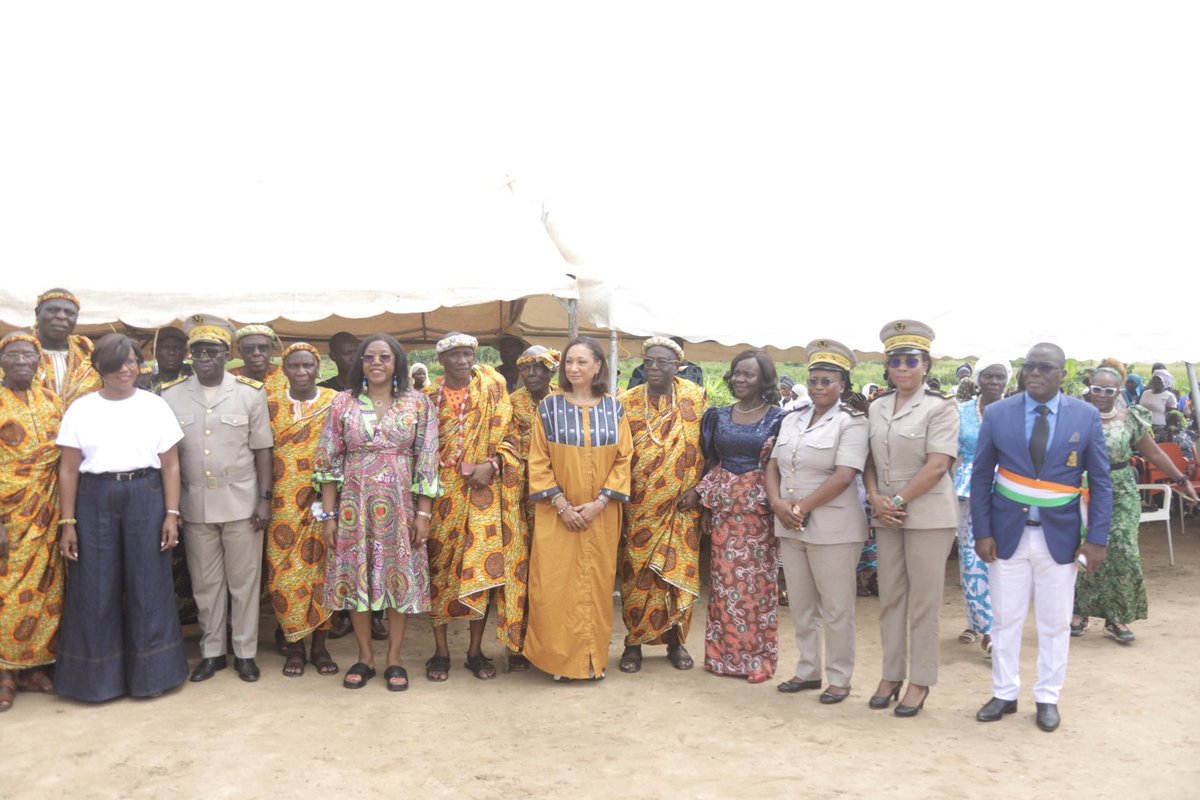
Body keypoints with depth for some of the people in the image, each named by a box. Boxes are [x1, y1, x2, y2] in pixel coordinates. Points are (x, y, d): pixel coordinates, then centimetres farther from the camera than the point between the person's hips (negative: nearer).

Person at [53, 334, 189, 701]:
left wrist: (171, 514, -4)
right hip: (94, 501, 0)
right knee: (95, 589, 5)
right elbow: (68, 469, 4)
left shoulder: (155, 406, 4)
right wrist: (67, 523, -1)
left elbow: (170, 465, 3)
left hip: (146, 499, 0)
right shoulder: (81, 409, 5)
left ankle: (149, 672, 18)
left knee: (148, 586, 4)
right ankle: (98, 676, 20)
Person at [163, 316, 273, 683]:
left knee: (244, 581, 6)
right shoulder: (172, 397, 2)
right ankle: (211, 651, 25)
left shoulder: (251, 393, -2)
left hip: (241, 503, -1)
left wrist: (264, 498, -4)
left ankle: (245, 652, 18)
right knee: (205, 583, 11)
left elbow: (262, 450, 1)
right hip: (195, 506, 2)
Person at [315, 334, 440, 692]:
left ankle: (394, 658, 18)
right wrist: (329, 515, -2)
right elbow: (329, 462, 2)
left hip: (400, 505, -1)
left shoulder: (418, 404, 1)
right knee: (356, 577, 6)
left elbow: (427, 462, -1)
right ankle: (364, 657, 22)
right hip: (355, 505, 1)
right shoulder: (343, 403, 3)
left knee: (400, 577, 4)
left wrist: (423, 514, -6)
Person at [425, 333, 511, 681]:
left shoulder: (491, 381, 2)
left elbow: (502, 427, 1)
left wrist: (490, 464, -11)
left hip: (481, 486, 0)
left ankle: (476, 649, 12)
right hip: (440, 488, 1)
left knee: (481, 564, -1)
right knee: (439, 563, 4)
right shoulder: (429, 394, 3)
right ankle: (441, 650, 16)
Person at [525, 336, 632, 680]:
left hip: (601, 514, 1)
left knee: (597, 583, 6)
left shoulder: (613, 407, 3)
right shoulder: (549, 406, -1)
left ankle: (594, 658, 19)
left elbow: (623, 459, 1)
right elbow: (538, 461, -2)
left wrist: (600, 502, -10)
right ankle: (559, 659, 11)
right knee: (555, 584, -2)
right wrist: (561, 504, -11)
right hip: (557, 513, -1)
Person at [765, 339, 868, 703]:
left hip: (832, 529, -6)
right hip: (789, 526, 6)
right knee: (801, 605, 15)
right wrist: (777, 502, -7)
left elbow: (845, 475, -17)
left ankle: (839, 678, 17)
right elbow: (773, 465, 11)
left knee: (836, 608, 4)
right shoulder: (791, 420, 12)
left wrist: (803, 507, -16)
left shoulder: (851, 422, -7)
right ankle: (808, 670, 28)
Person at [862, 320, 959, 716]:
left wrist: (899, 501, -16)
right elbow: (868, 460, 11)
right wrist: (876, 498, -6)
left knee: (923, 600, 2)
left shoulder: (940, 407, -7)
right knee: (890, 597, 10)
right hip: (886, 515, 5)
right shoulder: (876, 408, 10)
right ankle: (891, 675, 20)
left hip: (927, 514, -5)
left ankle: (920, 681, 13)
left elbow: (937, 465, -14)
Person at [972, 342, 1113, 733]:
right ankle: (1004, 694, 24)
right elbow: (981, 477, 1)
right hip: (1008, 533, 0)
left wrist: (1097, 538, -6)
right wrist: (982, 532, -5)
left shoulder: (1086, 416, -3)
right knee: (1005, 619, 9)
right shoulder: (997, 414, -3)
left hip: (1060, 536, 0)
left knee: (1055, 622, 10)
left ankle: (1048, 698, 25)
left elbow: (1100, 482, 0)